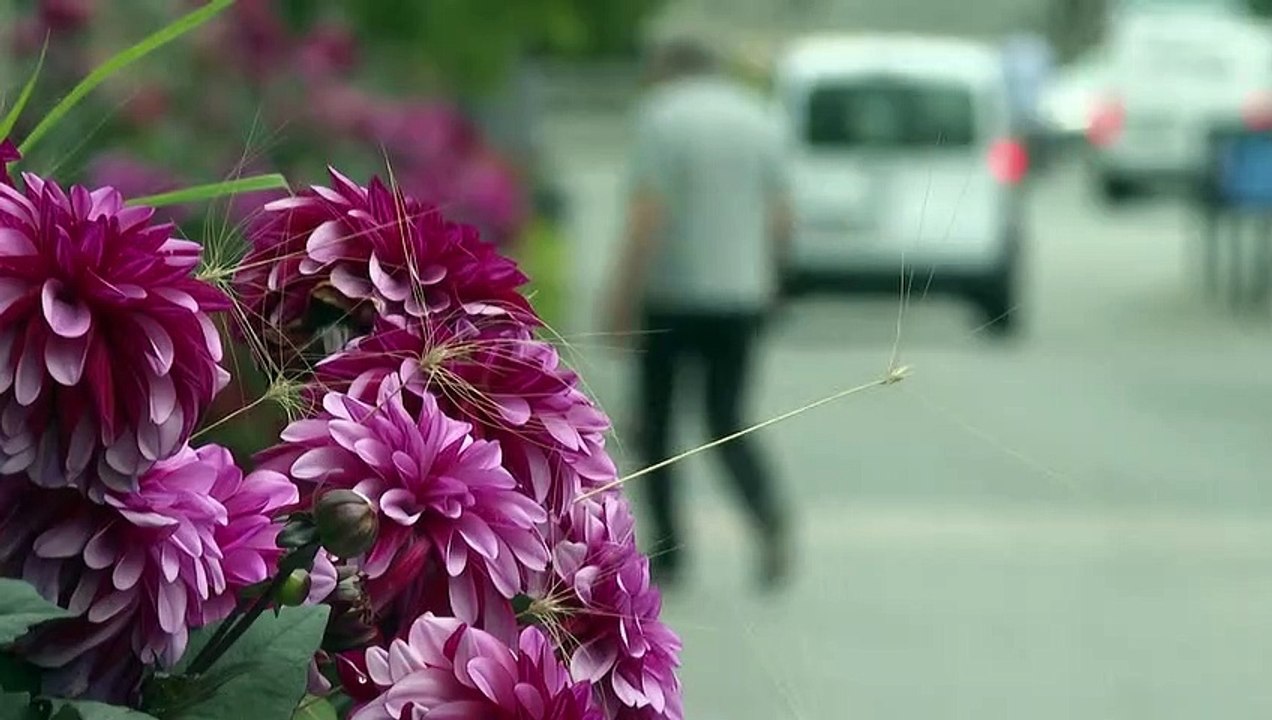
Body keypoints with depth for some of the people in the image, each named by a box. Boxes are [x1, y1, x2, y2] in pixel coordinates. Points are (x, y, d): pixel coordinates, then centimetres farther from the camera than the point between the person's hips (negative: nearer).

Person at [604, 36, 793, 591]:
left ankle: (668, 553, 9)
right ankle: (770, 521, -16)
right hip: (741, 297, 4)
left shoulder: (661, 119, -7)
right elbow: (780, 220, 7)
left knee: (655, 423, 11)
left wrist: (621, 301, -13)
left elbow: (646, 219, -16)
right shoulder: (758, 120, 8)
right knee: (727, 425, 10)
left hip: (672, 299, -4)